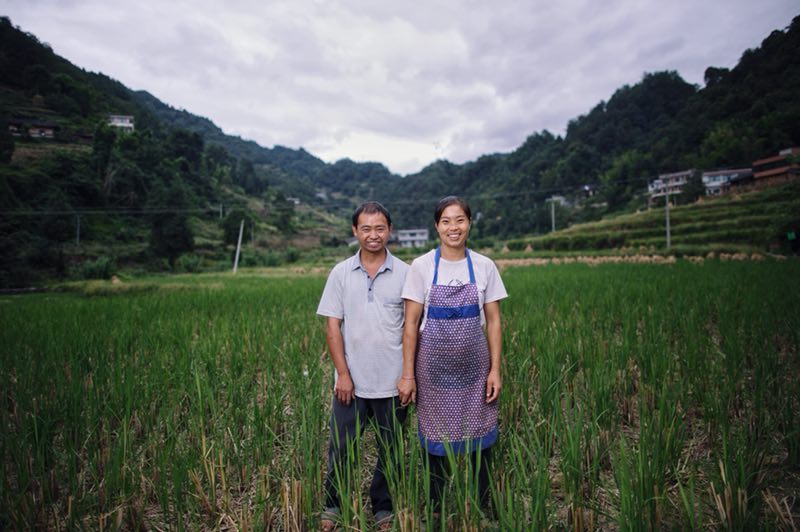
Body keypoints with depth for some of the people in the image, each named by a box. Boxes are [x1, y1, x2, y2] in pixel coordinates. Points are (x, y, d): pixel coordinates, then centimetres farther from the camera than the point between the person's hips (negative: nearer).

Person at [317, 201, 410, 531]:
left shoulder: (404, 274, -3)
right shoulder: (340, 273, 0)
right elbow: (332, 326, -1)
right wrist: (343, 374, -6)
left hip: (392, 383, 0)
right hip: (351, 382, 1)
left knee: (390, 452, 14)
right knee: (339, 448, 11)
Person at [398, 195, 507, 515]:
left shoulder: (484, 266, -1)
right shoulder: (421, 266, -6)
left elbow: (493, 321, 3)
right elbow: (411, 323, -5)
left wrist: (495, 369, -2)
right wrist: (408, 374, -7)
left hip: (473, 366, 2)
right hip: (434, 367, -1)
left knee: (479, 441, 10)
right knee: (436, 440, 10)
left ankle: (482, 509, 31)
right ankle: (435, 511, 31)